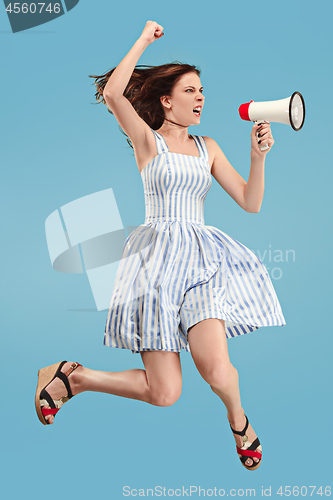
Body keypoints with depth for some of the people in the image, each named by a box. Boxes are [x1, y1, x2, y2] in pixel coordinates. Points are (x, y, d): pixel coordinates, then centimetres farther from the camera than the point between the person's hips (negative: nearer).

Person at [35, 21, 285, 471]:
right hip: (159, 256, -3)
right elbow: (112, 93, -16)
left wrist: (259, 155, -3)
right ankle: (70, 376, 16)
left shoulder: (208, 148, 16)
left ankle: (238, 419, 17)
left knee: (217, 371, -20)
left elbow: (251, 203, 12)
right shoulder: (147, 139, 4)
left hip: (204, 256, 4)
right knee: (164, 393, -8)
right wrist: (144, 39, -5)